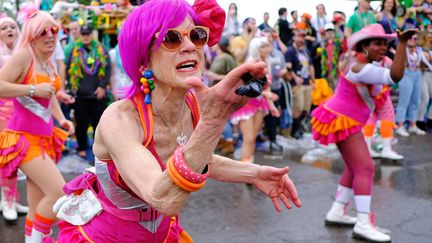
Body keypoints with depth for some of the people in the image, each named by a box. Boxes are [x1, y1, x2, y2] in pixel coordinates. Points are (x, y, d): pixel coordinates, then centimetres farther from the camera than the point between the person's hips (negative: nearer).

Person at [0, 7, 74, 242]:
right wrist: (33, 89, -24)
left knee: (39, 205, 11)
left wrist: (61, 119, 15)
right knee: (59, 192, -17)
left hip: (45, 137, 8)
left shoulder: (49, 61, 12)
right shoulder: (23, 55, -13)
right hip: (24, 137, -8)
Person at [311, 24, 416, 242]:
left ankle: (336, 212, 21)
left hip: (343, 120, 11)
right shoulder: (360, 68, -23)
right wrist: (403, 42, -37)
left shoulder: (356, 60, 8)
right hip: (343, 122, -11)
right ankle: (363, 224, -19)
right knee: (365, 168, -16)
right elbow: (395, 76, -36)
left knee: (355, 168, 16)